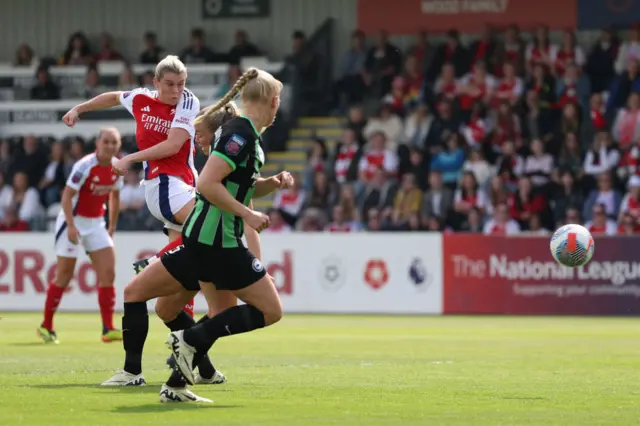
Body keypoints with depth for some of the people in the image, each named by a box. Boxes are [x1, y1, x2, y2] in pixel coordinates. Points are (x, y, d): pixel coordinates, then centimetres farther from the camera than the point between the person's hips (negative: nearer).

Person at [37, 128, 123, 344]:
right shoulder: (85, 166, -21)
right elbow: (66, 196, -22)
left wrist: (112, 226, 15)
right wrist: (71, 226, -29)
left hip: (96, 223, 6)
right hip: (74, 221, -6)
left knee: (108, 273, -6)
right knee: (64, 275, -1)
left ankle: (108, 329, -4)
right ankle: (46, 326, 13)